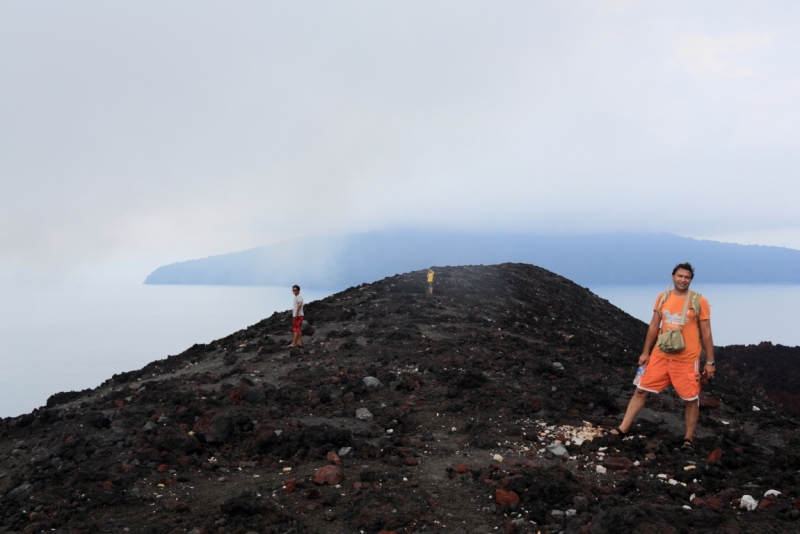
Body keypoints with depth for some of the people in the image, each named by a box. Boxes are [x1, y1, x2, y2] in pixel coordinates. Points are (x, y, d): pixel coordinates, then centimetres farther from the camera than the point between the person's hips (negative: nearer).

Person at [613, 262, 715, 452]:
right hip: (660, 355, 3)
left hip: (687, 359, -3)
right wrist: (645, 352, 11)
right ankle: (623, 428, 14)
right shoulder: (662, 298, 3)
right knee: (641, 390, 5)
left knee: (691, 399, 5)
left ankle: (688, 438, 22)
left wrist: (710, 361, -3)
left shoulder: (699, 301, -7)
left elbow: (706, 333, -3)